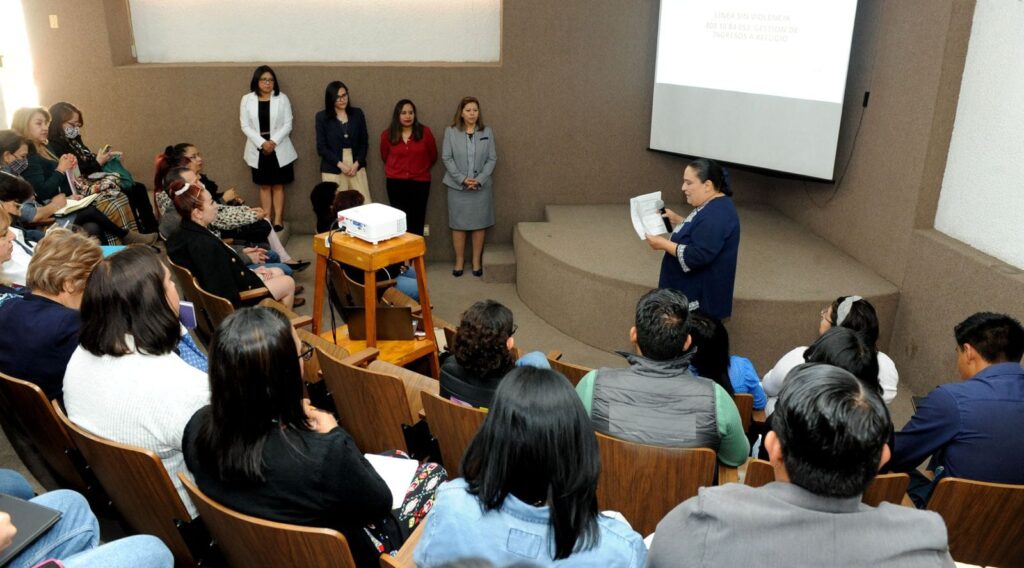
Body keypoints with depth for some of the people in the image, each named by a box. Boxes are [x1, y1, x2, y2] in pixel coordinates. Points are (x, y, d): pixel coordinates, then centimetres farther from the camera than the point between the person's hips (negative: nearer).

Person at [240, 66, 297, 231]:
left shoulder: (282, 98, -1)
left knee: (278, 185, 4)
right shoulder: (247, 99, 1)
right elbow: (245, 126, -2)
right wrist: (262, 143, -14)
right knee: (264, 186, 7)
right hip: (258, 148, 1)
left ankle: (278, 220, 7)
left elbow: (288, 124, -3)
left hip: (279, 148, -1)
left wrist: (274, 141, -15)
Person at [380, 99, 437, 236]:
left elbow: (433, 156, 10)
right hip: (396, 183, 1)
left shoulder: (425, 132, -5)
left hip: (420, 182, -1)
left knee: (417, 222, 1)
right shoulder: (387, 135, -2)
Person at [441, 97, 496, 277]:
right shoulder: (450, 131, -2)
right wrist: (462, 179, -14)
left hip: (481, 187, 1)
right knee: (458, 224, 5)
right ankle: (459, 260, 18)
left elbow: (492, 159, 0)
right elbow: (446, 158, -4)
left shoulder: (487, 132, 2)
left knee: (479, 224, 6)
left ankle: (477, 261, 18)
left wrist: (479, 179, -12)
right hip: (457, 186, -1)